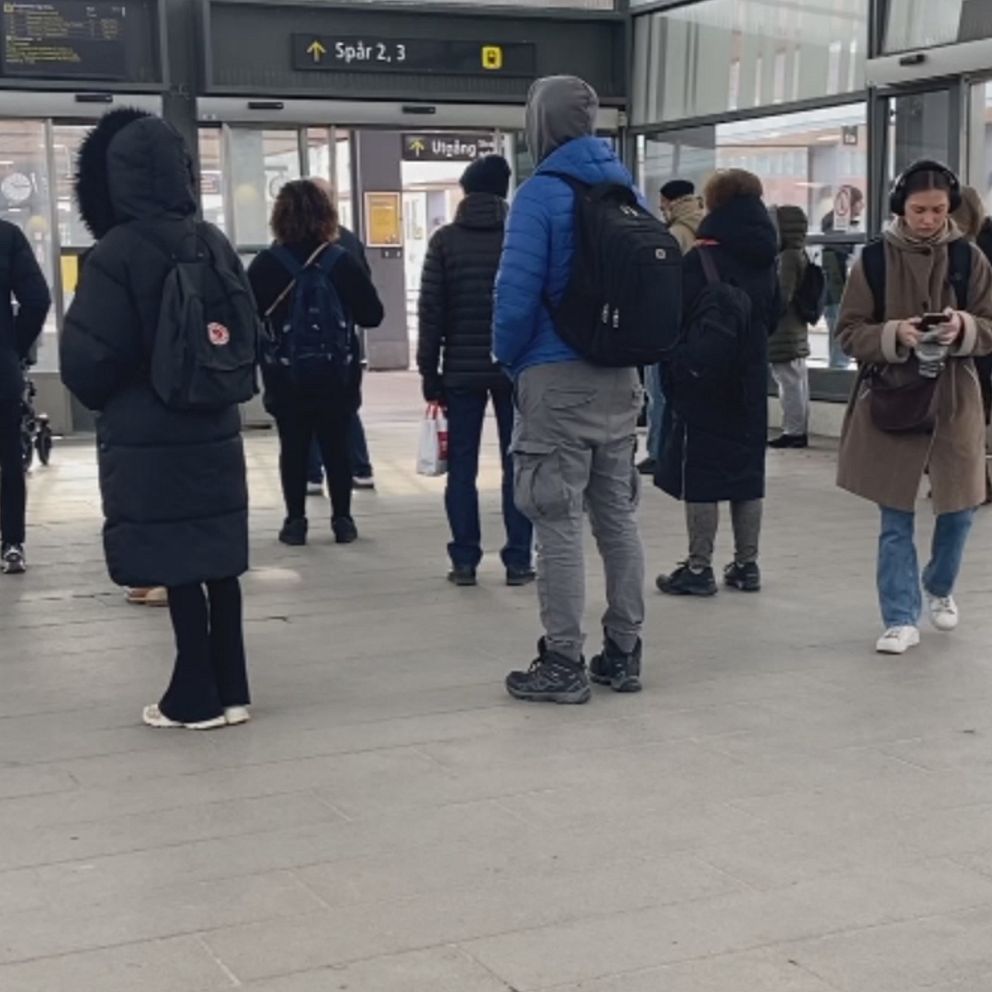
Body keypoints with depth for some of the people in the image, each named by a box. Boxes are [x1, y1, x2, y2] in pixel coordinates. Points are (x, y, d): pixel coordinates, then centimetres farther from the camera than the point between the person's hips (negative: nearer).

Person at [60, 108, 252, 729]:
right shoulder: (215, 244, 2)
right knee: (216, 561, 12)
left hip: (146, 440, -5)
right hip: (214, 430, 5)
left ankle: (196, 699, 10)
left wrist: (99, 397, 6)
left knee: (176, 569, 2)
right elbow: (249, 334, 8)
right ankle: (230, 691, 20)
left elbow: (90, 356, -14)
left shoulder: (115, 253, -15)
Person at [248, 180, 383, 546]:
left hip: (285, 377, -1)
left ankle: (295, 520, 9)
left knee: (293, 447, 8)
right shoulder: (342, 261, -6)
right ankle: (342, 519, 13)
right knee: (336, 446, 11)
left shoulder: (265, 264, -9)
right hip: (337, 376, 1)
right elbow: (372, 314, -4)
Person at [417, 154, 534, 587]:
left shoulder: (445, 240, 0)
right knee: (517, 464, 5)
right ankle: (518, 560, 5)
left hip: (462, 370, 0)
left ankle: (464, 561, 6)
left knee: (462, 466, 6)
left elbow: (431, 310, -2)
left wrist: (429, 373, 2)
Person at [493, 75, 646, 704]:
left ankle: (563, 665, 3)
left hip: (557, 380, -7)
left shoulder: (542, 194, -11)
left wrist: (510, 362, 0)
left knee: (560, 524, -2)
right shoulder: (628, 191, 10)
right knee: (618, 517, 12)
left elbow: (517, 295, -16)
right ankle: (624, 653, 20)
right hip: (620, 378, 7)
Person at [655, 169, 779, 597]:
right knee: (747, 468, 12)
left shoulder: (701, 258, -16)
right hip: (751, 379, 7)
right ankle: (746, 564, 18)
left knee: (699, 471, -1)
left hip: (703, 380, -7)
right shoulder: (765, 260, 7)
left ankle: (699, 568, 2)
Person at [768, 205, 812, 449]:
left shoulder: (788, 257, -17)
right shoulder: (800, 255, 12)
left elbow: (781, 297, -20)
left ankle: (793, 431, 0)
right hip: (798, 330, 10)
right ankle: (800, 430, 19)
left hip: (784, 334, -10)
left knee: (790, 382, -4)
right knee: (799, 381, 13)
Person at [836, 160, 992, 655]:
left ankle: (939, 588, 38)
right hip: (889, 400, -1)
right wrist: (894, 334, -20)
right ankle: (901, 619, 9)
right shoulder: (874, 260, -3)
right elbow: (850, 333, -2)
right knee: (895, 517, 2)